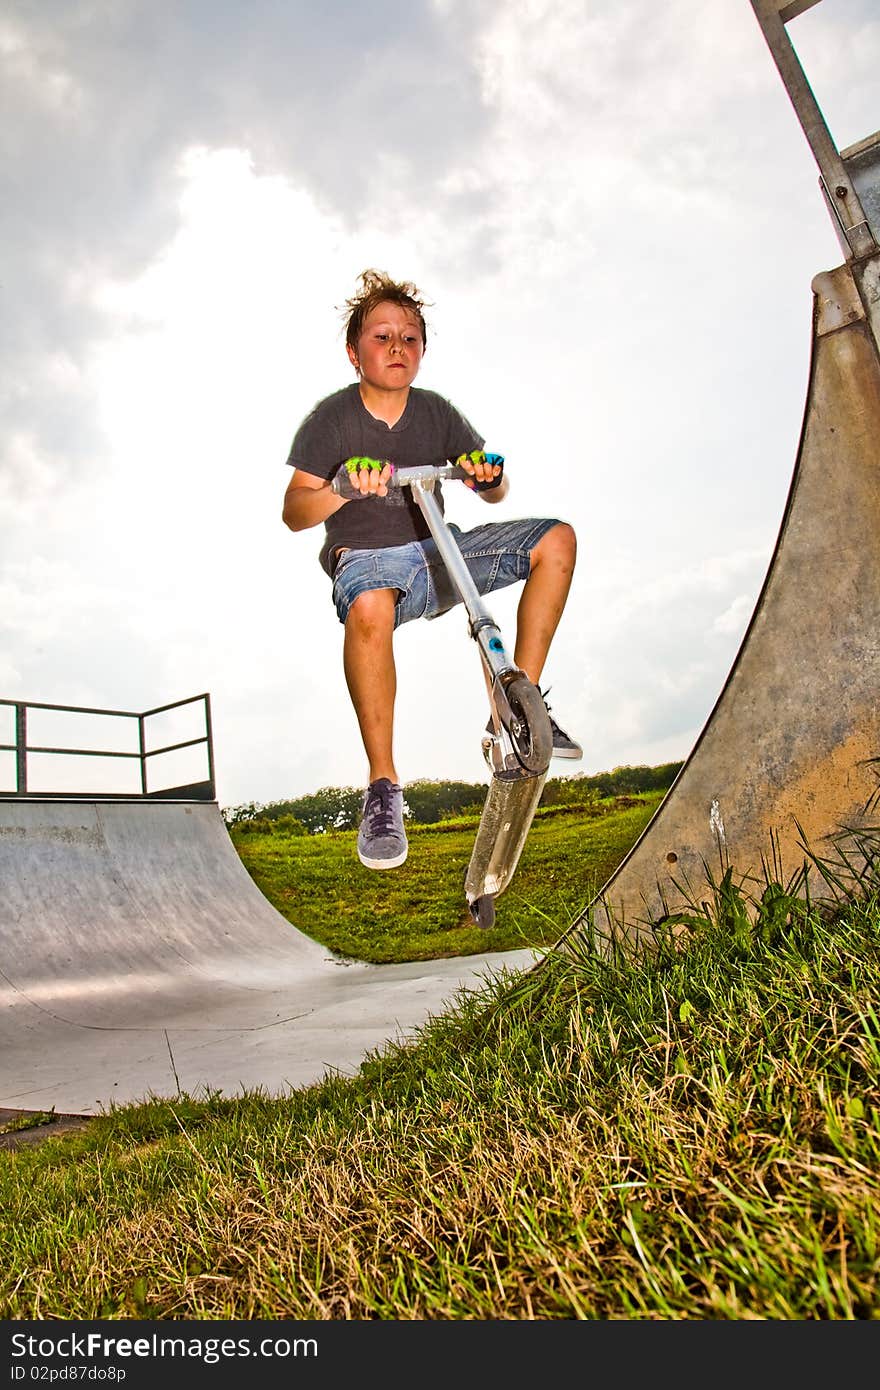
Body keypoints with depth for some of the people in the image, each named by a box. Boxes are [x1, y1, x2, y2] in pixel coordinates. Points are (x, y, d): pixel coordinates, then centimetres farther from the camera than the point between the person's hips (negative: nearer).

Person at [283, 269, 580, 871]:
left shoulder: (436, 412, 5)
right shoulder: (332, 418, -5)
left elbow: (497, 492, 7)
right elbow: (294, 513, -13)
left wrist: (489, 478, -18)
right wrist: (345, 489, -34)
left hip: (439, 553, 5)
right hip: (366, 557, -4)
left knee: (557, 538, -12)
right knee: (369, 608, -43)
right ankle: (383, 788, -30)